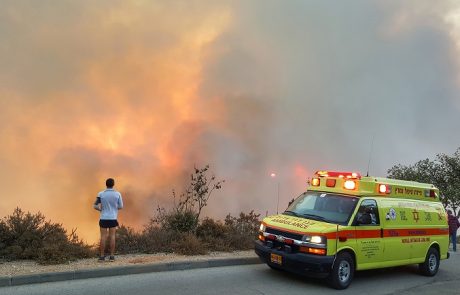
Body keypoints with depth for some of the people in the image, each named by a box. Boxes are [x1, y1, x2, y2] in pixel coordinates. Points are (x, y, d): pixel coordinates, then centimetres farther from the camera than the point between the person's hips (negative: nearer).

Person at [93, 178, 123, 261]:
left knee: (103, 237, 4)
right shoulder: (118, 194, -4)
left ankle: (102, 256, 7)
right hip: (113, 218, 0)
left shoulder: (101, 194, -5)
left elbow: (95, 206, -4)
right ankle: (112, 256, 4)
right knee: (112, 237, 4)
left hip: (104, 218, 0)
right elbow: (121, 206, 3)